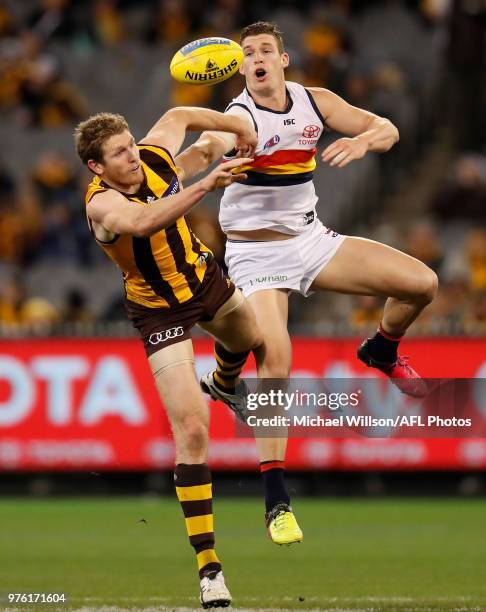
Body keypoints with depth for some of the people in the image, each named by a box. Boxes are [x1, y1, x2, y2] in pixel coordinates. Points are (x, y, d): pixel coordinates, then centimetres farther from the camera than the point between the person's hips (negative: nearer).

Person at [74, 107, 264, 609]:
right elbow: (143, 222, -56)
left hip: (203, 277, 7)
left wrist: (237, 126, 11)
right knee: (191, 431, -17)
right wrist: (205, 185, -66)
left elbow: (178, 116, 7)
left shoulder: (155, 155, -16)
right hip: (161, 312, -7)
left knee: (250, 339, 36)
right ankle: (208, 566, -13)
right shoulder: (102, 203, -33)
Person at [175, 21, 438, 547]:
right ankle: (276, 500, -18)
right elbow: (206, 148, -41)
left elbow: (387, 129, 2)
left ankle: (382, 351, 28)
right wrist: (209, 149, -67)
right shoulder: (240, 117, -18)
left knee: (422, 283, -6)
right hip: (257, 254, -5)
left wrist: (362, 141, -22)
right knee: (275, 358, -23)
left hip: (311, 241, 5)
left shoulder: (314, 102, 0)